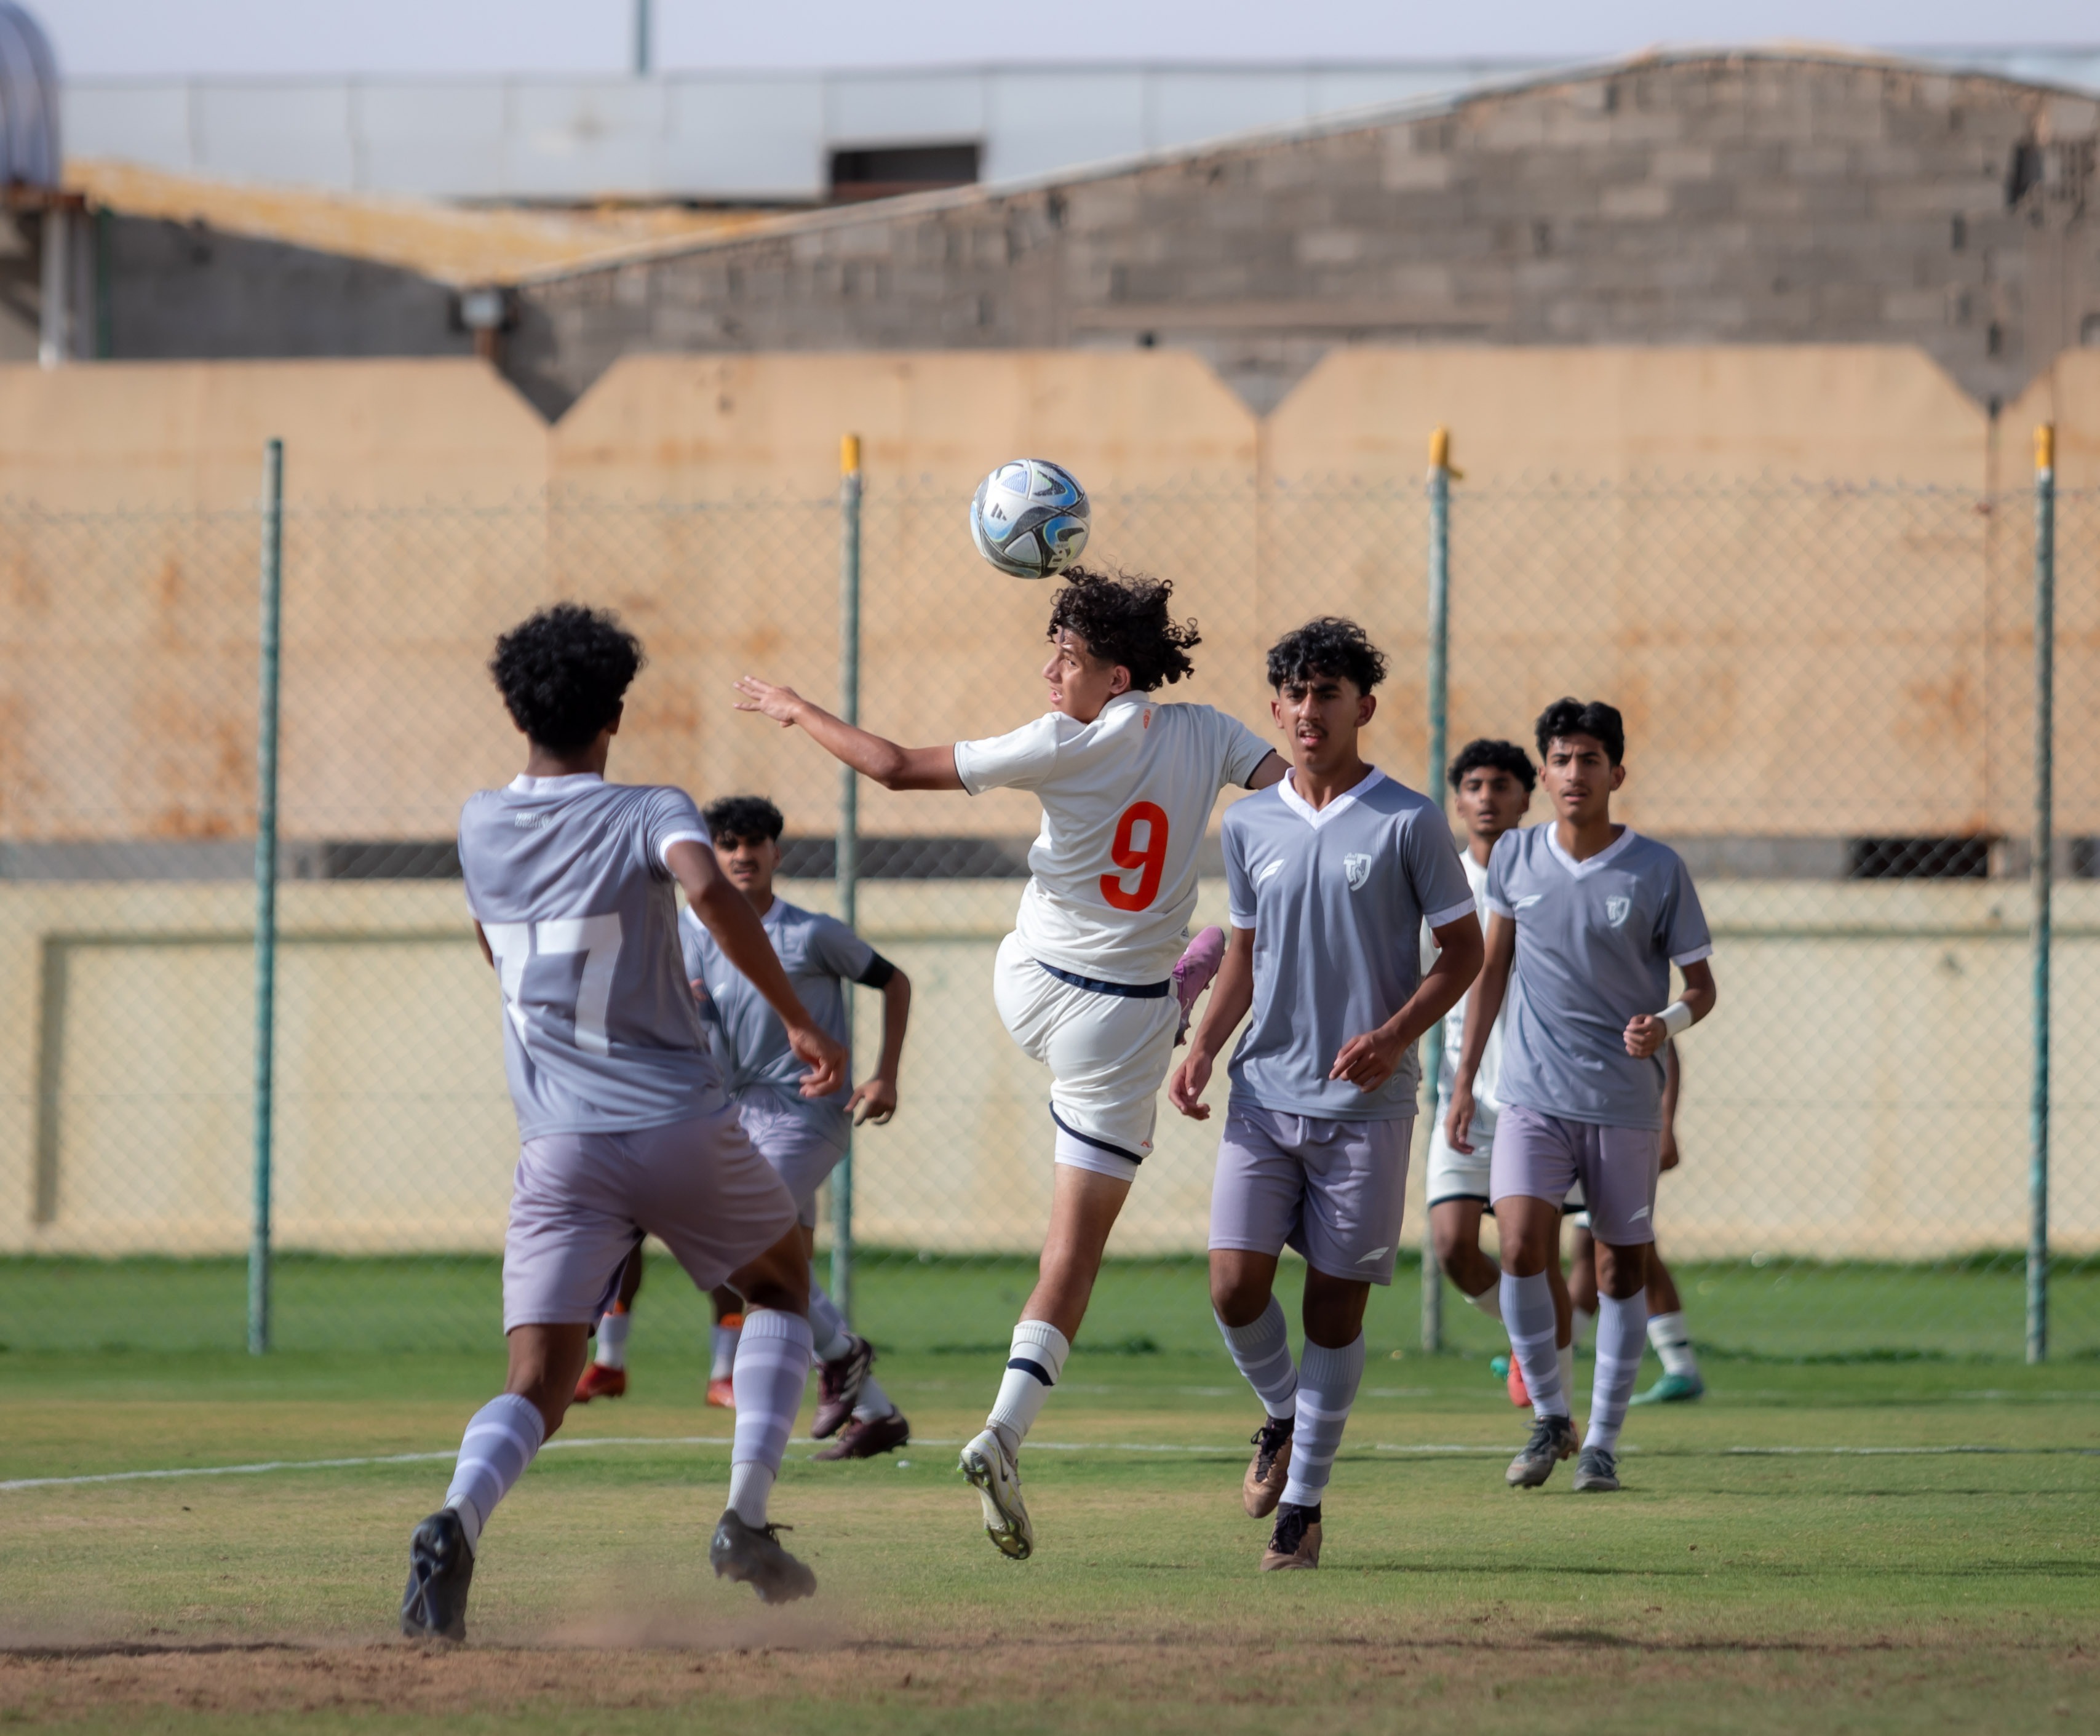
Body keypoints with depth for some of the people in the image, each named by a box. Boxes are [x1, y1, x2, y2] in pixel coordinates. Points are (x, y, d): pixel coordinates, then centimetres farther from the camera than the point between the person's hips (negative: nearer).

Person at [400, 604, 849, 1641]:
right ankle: (746, 1518, 8)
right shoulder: (648, 816, -3)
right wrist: (800, 1023, -19)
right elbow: (711, 891, -25)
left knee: (535, 1389, -1)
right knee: (781, 1285, 25)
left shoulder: (480, 828, 10)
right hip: (681, 1128, -2)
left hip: (559, 1155, 2)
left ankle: (456, 1523, -34)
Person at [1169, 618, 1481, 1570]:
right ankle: (1281, 1416, 24)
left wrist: (1396, 1034, -15)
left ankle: (1304, 1500, 12)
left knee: (1334, 1304, 0)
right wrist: (1201, 1048, 5)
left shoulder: (1408, 822, -4)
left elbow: (1463, 950, 0)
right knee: (1236, 1287, -7)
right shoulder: (1250, 824, 8)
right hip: (1263, 1094, 3)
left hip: (1364, 1103, -3)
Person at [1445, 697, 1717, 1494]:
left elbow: (1701, 983, 2)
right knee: (1521, 1245, -17)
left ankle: (1602, 1440, 18)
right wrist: (1463, 1079, 13)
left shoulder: (1658, 870, -5)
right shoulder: (1516, 858, 3)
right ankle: (1549, 1417, 1)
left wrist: (1668, 1023, -20)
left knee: (1622, 1269, 4)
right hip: (1533, 1097, 1)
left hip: (1624, 1102, -1)